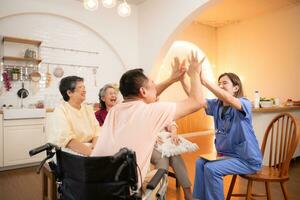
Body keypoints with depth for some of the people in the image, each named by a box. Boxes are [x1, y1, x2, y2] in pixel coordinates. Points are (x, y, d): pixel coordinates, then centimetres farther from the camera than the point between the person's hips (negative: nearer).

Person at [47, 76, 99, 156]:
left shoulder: (89, 109, 11)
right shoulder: (60, 110, -7)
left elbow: (97, 132, 3)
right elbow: (67, 139, -21)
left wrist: (94, 146, -18)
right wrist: (91, 152, -31)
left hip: (88, 149, 5)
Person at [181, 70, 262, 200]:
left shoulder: (244, 104, -18)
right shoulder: (216, 105, 1)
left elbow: (229, 99, -41)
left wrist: (204, 81, -47)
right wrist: (182, 79, -24)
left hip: (247, 159, -7)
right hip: (227, 154, 7)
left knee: (211, 169, -19)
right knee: (200, 162, -5)